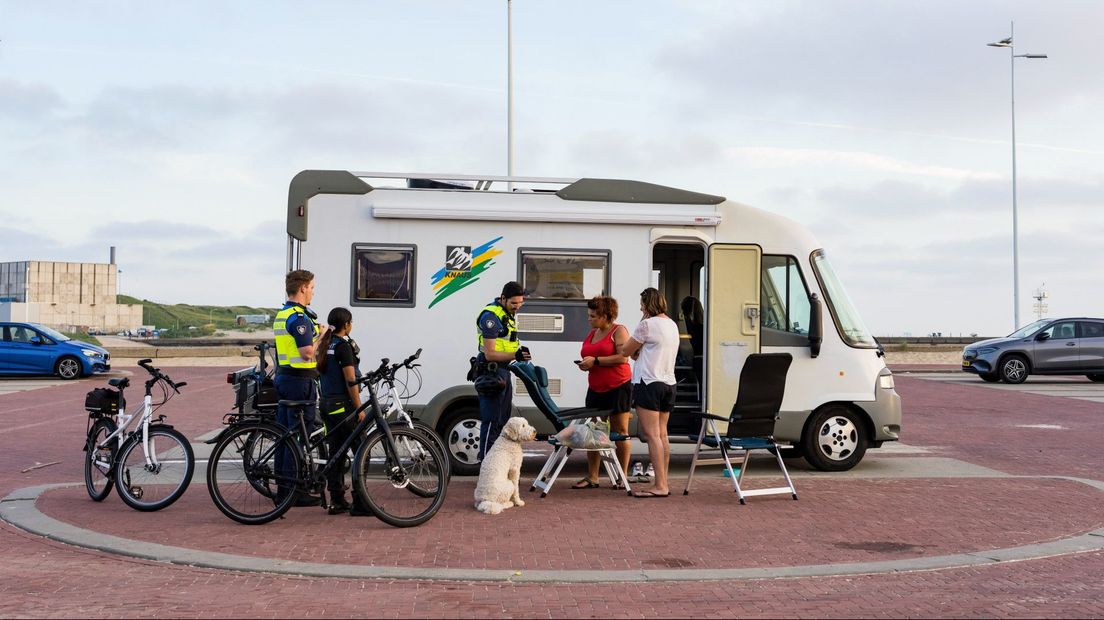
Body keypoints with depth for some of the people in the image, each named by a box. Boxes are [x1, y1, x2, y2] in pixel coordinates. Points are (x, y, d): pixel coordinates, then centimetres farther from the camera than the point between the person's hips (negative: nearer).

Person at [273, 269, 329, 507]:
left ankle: (283, 486, 19)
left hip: (283, 377, 10)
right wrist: (321, 335, -7)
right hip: (300, 380, -10)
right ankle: (294, 491, -3)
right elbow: (307, 353, -23)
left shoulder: (281, 315, 15)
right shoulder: (299, 317, -17)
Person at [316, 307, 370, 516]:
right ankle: (360, 503, -5)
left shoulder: (326, 345, 11)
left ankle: (336, 501, 13)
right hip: (343, 404, -9)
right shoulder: (344, 346, -14)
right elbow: (350, 381, -17)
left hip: (326, 403, 9)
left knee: (336, 452, 11)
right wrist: (359, 408, -14)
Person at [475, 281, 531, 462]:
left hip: (504, 371, 10)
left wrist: (520, 350, 4)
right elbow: (490, 354, -22)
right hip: (491, 371, -10)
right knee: (491, 421, -8)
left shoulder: (509, 313, 11)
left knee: (503, 419, 16)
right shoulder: (491, 316, -19)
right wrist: (515, 355, -33)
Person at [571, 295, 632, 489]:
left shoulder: (618, 331, -5)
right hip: (595, 388, 7)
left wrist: (595, 360, -17)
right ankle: (592, 477, 7)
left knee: (620, 431, -1)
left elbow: (623, 357, -16)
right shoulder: (591, 334, 17)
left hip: (618, 387, -7)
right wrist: (584, 364, 5)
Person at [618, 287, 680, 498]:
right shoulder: (672, 325, 15)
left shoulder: (647, 325, -11)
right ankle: (662, 482, 13)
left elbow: (626, 351, -3)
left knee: (652, 435, -9)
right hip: (668, 384, 9)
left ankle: (660, 485, -11)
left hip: (649, 382, -8)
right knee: (662, 434, 11)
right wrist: (636, 351, 11)